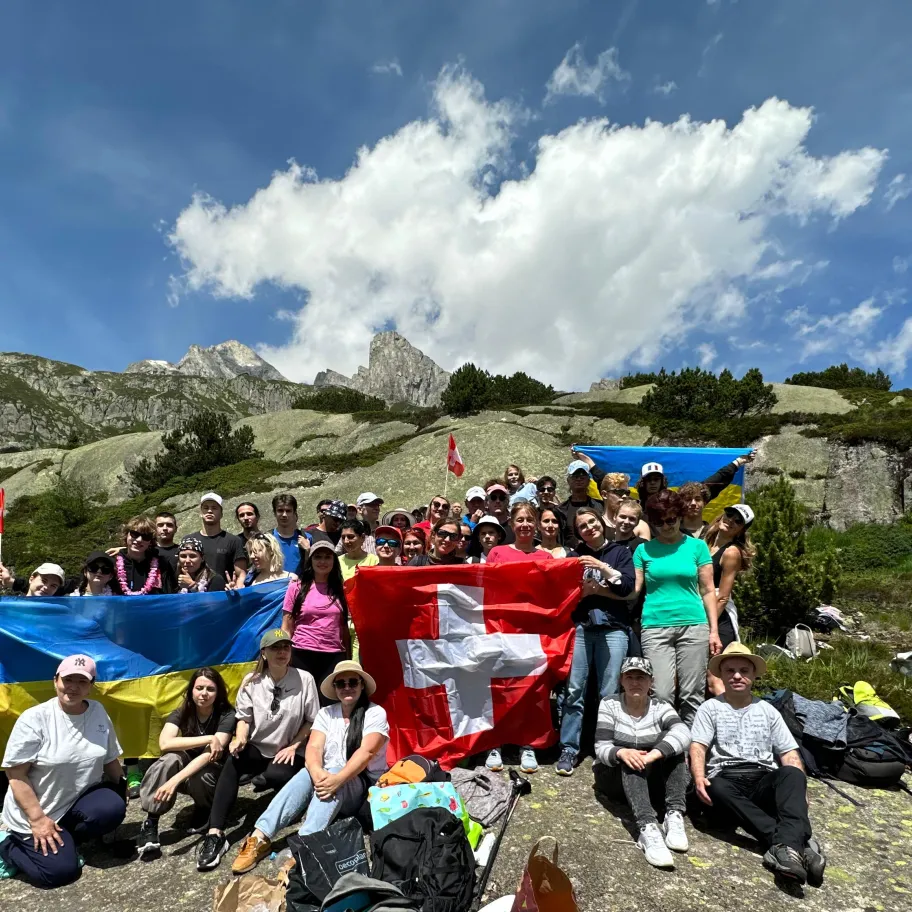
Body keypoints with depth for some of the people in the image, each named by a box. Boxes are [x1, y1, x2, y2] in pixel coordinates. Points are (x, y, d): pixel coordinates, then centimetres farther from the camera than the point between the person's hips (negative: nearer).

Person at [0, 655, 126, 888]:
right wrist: (38, 819, -19)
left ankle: (65, 836, 1)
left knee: (113, 808, -26)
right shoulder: (34, 718, -17)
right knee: (60, 871, -17)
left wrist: (122, 795, 6)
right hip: (35, 811, -4)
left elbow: (110, 760, 6)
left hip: (79, 801, 4)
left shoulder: (98, 712, -3)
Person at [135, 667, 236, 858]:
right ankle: (150, 823, -25)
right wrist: (208, 739, -34)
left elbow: (209, 756, -31)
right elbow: (164, 744, -29)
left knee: (200, 775, -37)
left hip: (215, 773, -2)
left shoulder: (227, 715, -19)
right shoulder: (181, 713, -9)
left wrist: (174, 781, -43)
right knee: (171, 758, -30)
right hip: (187, 769, 2)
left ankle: (205, 810, -4)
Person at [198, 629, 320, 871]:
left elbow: (311, 721, 0)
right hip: (258, 749, 2)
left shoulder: (304, 679, -9)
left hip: (289, 752, -2)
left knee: (274, 776, -34)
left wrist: (293, 746, -9)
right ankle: (215, 835, -32)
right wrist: (240, 739, -15)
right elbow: (244, 718, 5)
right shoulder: (251, 682, -2)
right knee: (233, 760, -30)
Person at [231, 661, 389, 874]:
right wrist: (317, 773, -32)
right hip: (328, 778, 4)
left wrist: (338, 778, -37)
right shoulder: (326, 713, 5)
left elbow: (366, 752, -21)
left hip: (363, 786, -3)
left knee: (336, 779, -35)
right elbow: (314, 747, -9)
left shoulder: (375, 713, -8)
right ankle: (259, 838, -37)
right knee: (305, 776, -28)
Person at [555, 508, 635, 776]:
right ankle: (568, 749, 3)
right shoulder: (575, 556, 16)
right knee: (574, 690, -5)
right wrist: (605, 589, -4)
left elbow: (628, 588, -1)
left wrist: (603, 567, -8)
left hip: (613, 628, -1)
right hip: (579, 626, 1)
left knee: (610, 693, -2)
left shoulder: (620, 552, 11)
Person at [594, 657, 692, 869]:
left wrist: (653, 754, -46)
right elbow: (601, 748, -18)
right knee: (631, 760, -35)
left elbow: (683, 733, -27)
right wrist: (621, 752, -42)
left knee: (669, 740, -24)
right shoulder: (609, 705, -9)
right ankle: (648, 828, -52)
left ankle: (675, 816, -32)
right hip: (614, 775, -1)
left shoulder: (660, 708, -6)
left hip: (651, 779, 2)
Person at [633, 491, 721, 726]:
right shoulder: (644, 549, 7)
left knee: (692, 695, 4)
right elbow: (633, 590, 5)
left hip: (694, 626, 1)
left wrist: (714, 630, 1)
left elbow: (708, 591, 6)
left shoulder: (697, 546, 6)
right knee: (661, 694, -5)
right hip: (655, 627, 0)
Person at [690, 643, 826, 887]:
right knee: (716, 789, -38)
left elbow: (789, 753, 15)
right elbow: (698, 747, -1)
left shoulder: (768, 710, 20)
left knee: (792, 774, -31)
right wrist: (699, 777, -21)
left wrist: (799, 789, -5)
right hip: (726, 779, -2)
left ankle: (786, 846, -51)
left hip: (763, 780, 2)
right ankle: (799, 843, -41)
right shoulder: (710, 708, 12)